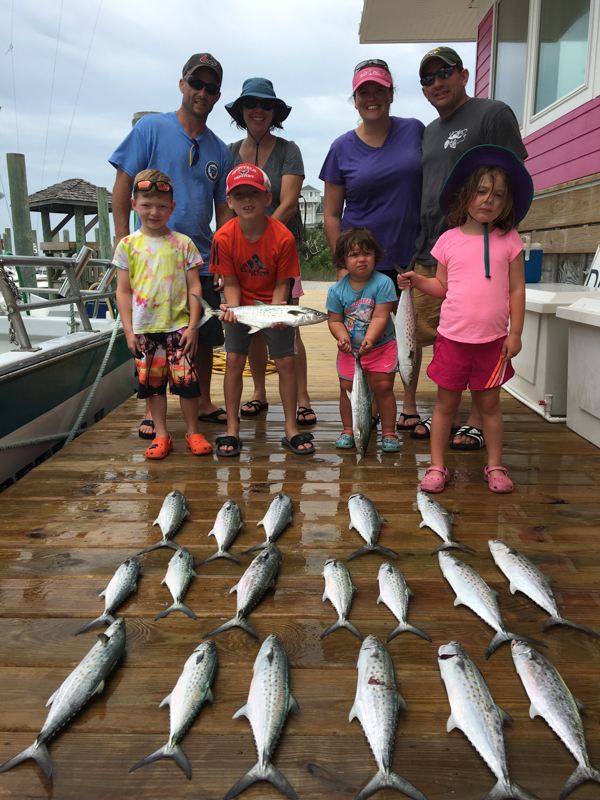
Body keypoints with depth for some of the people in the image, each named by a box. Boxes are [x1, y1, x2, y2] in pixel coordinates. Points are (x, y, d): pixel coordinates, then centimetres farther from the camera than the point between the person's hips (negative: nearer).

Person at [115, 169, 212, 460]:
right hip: (144, 329, 2)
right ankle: (161, 434, 20)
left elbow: (194, 286, 1)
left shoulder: (183, 244, 2)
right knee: (152, 382, 8)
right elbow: (123, 291, 5)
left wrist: (193, 326, -6)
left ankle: (193, 431, 15)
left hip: (179, 326, -1)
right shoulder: (128, 245, 4)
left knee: (185, 380, -1)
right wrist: (129, 330, -1)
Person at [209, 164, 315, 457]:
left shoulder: (283, 237, -22)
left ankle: (291, 428, 8)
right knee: (234, 359, -5)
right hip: (241, 304, 1)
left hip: (273, 304, 0)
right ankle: (232, 429, 6)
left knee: (286, 361, -4)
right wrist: (231, 308, -29)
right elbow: (231, 282, -11)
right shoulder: (224, 237, -19)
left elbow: (282, 283, -14)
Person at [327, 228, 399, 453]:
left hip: (381, 346, -2)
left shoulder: (383, 283, -12)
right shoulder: (337, 290, -5)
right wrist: (342, 336, -21)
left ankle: (388, 432, 13)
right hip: (349, 350, 2)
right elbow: (335, 320, -1)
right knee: (347, 388, 3)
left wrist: (369, 339, -30)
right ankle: (348, 430, 23)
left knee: (383, 386, -3)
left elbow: (380, 317, -17)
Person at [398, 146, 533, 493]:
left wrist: (515, 333, -1)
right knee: (446, 402, 7)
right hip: (453, 337, 0)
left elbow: (517, 289, 3)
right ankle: (437, 466, 18)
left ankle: (495, 465, 25)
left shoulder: (509, 239, 2)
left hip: (493, 340, 0)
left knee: (489, 403, 9)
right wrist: (417, 280, -9)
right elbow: (443, 286, 9)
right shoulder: (449, 240, 3)